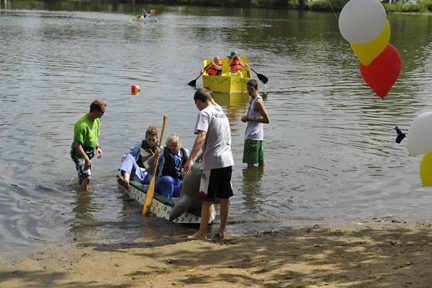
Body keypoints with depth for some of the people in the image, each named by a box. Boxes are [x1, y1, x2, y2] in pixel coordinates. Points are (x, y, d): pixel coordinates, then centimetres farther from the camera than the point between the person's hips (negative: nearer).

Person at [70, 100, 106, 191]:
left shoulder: (96, 121, 3)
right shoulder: (83, 125, -28)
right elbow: (77, 144, -30)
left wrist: (98, 147, 1)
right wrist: (86, 159, -32)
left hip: (88, 152, 9)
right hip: (78, 153, -9)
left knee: (82, 178, 25)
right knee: (87, 177, -23)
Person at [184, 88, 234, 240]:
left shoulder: (204, 113, -10)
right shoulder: (221, 111, 16)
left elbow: (201, 137, -24)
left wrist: (190, 159, -28)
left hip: (212, 162, -8)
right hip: (227, 160, 8)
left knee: (207, 199, 0)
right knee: (224, 197, 12)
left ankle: (202, 233, 7)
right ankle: (222, 230, 20)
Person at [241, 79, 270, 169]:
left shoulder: (258, 102, -16)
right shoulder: (252, 99, 13)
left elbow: (267, 120, -19)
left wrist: (249, 119, -17)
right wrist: (246, 118, 4)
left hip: (253, 137, -10)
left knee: (250, 162, -7)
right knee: (260, 160, 14)